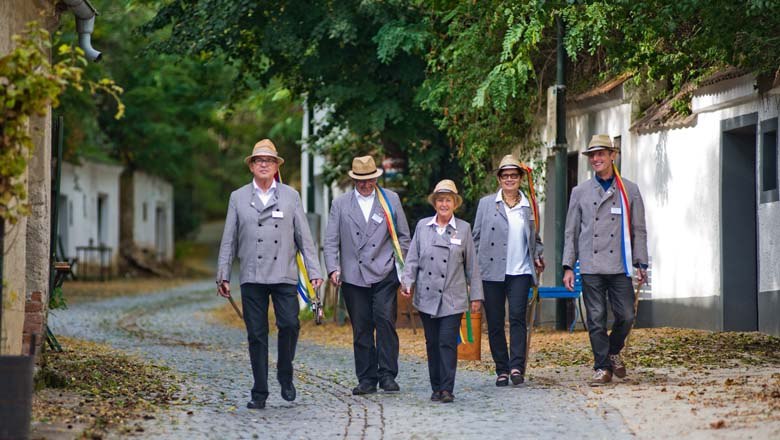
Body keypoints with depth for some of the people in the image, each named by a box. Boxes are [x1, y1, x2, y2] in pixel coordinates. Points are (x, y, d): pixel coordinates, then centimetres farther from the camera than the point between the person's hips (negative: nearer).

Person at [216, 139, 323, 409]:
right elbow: (229, 240, 11)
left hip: (284, 275, 0)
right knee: (257, 335, 1)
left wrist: (314, 271, 2)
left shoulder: (291, 196, 10)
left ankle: (285, 376, 9)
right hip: (252, 277, 0)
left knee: (289, 325, -15)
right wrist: (223, 275, 5)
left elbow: (304, 236, 9)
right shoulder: (238, 198, 10)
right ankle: (260, 393, 7)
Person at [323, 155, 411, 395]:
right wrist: (333, 268, -7)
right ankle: (367, 379, 7)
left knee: (385, 321, -14)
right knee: (361, 329, 2)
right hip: (353, 276, 1)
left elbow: (403, 236, 14)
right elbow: (331, 241, 6)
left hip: (384, 275, -1)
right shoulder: (340, 204, 10)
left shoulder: (391, 199, 10)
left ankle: (387, 375, -8)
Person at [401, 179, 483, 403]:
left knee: (448, 343, -10)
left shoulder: (463, 229, 4)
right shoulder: (422, 226, 7)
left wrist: (476, 295, 5)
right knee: (432, 343, 7)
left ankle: (447, 389, -11)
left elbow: (471, 265, 7)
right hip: (427, 297, 2)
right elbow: (413, 258, 8)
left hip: (452, 299, -2)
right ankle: (436, 388, 15)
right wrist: (408, 281, -9)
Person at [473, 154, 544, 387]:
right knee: (495, 322, 2)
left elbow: (535, 238, 21)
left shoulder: (529, 206, 11)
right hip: (492, 272, 0)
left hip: (520, 272, 0)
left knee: (518, 317, -15)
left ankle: (517, 367, -17)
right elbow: (477, 237, 8)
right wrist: (475, 266, 0)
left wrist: (538, 256, 3)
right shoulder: (486, 203, 7)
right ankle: (502, 370, 10)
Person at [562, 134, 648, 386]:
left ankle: (614, 352, 22)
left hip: (619, 266, 0)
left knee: (626, 315, -5)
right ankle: (602, 367, 8)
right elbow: (571, 232, 11)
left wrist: (641, 264, 2)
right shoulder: (580, 192, 10)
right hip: (590, 267, 1)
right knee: (596, 319, 0)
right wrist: (568, 266, 4)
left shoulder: (630, 191, 8)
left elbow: (638, 230, 9)